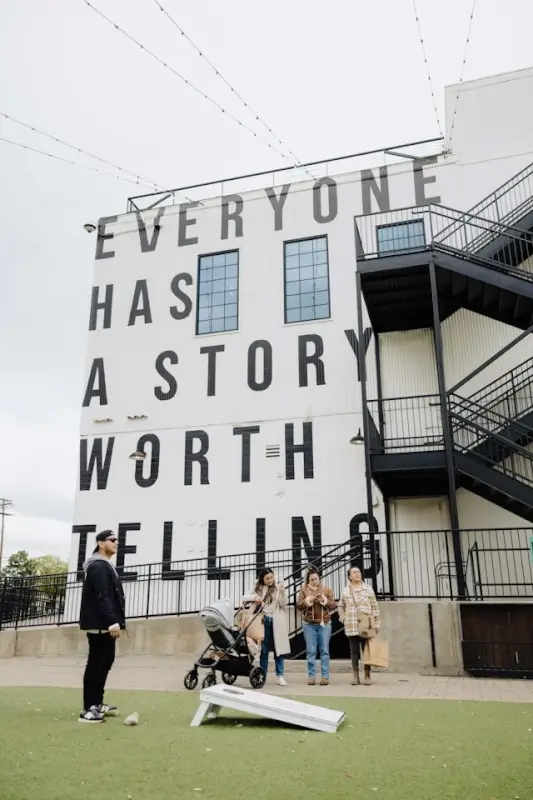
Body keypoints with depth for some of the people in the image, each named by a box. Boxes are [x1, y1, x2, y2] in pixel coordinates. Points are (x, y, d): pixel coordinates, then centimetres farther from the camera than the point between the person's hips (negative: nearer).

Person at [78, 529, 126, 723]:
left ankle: (96, 703, 23)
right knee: (96, 664, -7)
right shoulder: (98, 566, -14)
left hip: (104, 624, 11)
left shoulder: (105, 566, 20)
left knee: (105, 661, 14)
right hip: (100, 624, -11)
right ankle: (88, 709, -3)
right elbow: (101, 597, -22)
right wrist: (113, 622, -25)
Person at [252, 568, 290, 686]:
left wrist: (282, 592, -17)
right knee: (263, 649, 7)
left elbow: (283, 605, -2)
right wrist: (254, 598, -14)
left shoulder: (279, 588, 1)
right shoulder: (258, 589, 6)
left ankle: (280, 675, 6)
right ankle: (262, 675, 15)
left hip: (276, 621, -1)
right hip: (264, 620, 1)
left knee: (278, 648, 1)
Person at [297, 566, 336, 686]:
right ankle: (311, 675, 8)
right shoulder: (303, 590, 6)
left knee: (324, 650, 1)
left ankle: (325, 676, 6)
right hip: (309, 624, 0)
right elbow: (299, 605, 1)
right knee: (311, 651, 2)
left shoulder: (327, 590, 7)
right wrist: (306, 601, -17)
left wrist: (327, 602, -14)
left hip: (324, 623, 0)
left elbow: (334, 605, 4)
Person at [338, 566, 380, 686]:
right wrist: (343, 618, 5)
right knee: (354, 651, 5)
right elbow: (341, 606, 19)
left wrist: (376, 623, 1)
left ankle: (367, 675, 8)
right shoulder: (345, 591, 7)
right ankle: (356, 676, 12)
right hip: (351, 626, 1)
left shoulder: (368, 589, 5)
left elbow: (375, 607, 5)